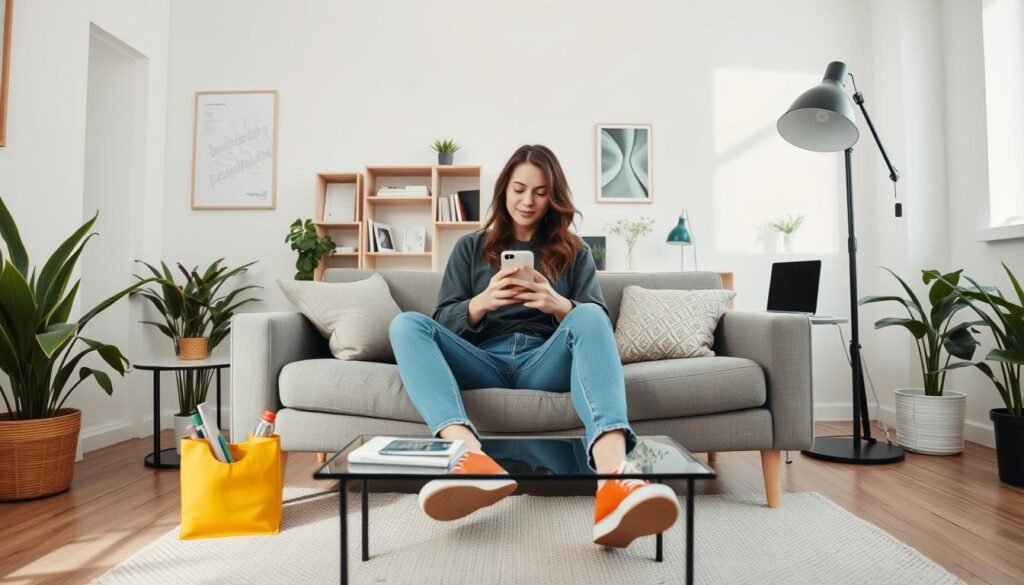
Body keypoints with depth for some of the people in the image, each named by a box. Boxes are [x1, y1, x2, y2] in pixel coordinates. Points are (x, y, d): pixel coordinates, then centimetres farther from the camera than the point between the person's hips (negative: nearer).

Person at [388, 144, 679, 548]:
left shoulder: (573, 252, 19)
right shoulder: (470, 247, 19)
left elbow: (598, 321, 6)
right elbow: (444, 321, 9)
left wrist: (558, 305, -17)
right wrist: (481, 303, -13)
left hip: (545, 362, 0)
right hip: (484, 363, 1)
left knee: (589, 317, -30)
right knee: (406, 324, -23)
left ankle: (613, 477, -56)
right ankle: (470, 455, -50)